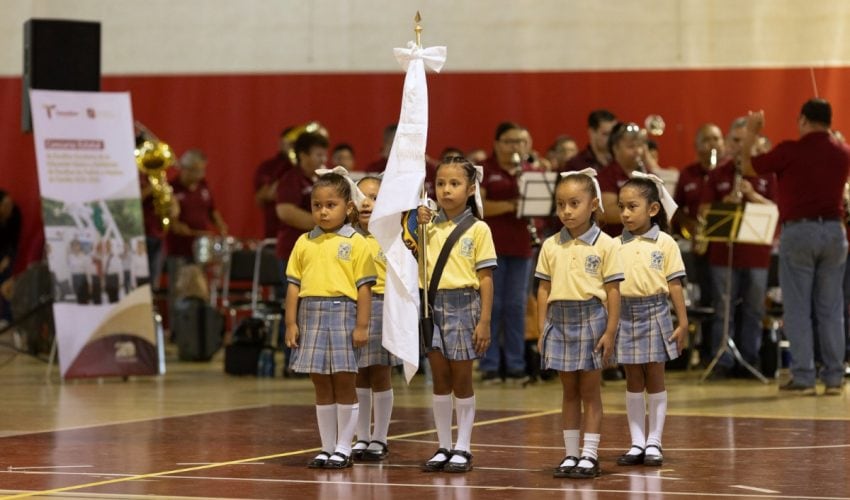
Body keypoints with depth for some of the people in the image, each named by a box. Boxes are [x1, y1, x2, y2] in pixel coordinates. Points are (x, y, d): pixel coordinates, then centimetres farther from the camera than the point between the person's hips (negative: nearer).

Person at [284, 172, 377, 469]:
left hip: (343, 313, -4)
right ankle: (327, 448, 16)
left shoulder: (355, 243, -2)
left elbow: (364, 286, -4)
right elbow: (294, 285, 10)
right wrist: (291, 323, 4)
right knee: (321, 385, 9)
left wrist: (361, 325, -9)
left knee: (344, 383, 1)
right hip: (311, 314, 4)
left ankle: (343, 449, 8)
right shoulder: (304, 243, 10)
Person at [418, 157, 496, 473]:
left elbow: (485, 278, -5)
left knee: (462, 380, 3)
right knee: (440, 380, 8)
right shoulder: (429, 227, 6)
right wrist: (416, 227, -9)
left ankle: (463, 449, 10)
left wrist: (484, 321, -9)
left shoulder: (478, 229, -3)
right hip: (434, 305, 3)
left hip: (463, 305, -3)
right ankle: (443, 447, 16)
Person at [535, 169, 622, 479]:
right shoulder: (551, 246, 6)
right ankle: (570, 455, 14)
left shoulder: (604, 245, -4)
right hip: (559, 320, 3)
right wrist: (542, 330, 4)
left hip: (591, 319, -3)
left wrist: (610, 331, -9)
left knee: (590, 391, 3)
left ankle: (590, 456, 6)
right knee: (569, 392, 9)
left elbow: (613, 291, -5)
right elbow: (544, 290, 8)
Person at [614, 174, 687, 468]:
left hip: (654, 314, -2)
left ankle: (654, 443, 11)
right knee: (633, 381, 8)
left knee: (655, 380, 4)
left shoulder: (664, 243, -3)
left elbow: (674, 285, -2)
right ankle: (637, 443, 14)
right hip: (625, 315, 2)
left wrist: (683, 323, -4)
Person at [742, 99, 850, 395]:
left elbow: (748, 168, 3)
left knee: (798, 308, 1)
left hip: (798, 231, -4)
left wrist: (751, 135, 17)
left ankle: (803, 377, -2)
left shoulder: (790, 151, -9)